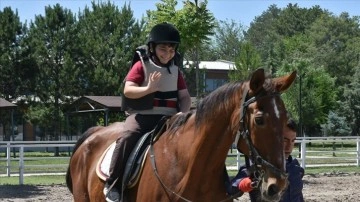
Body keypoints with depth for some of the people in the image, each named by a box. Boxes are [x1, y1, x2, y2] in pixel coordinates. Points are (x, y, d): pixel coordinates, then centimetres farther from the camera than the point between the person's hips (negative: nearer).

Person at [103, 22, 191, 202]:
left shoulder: (175, 71, 15)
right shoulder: (142, 66, 1)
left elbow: (185, 97, 11)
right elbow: (128, 90, -9)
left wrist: (182, 113, -9)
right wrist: (148, 89, -26)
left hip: (169, 118, 4)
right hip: (142, 116, -4)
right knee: (128, 137, -32)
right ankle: (113, 184, -25)